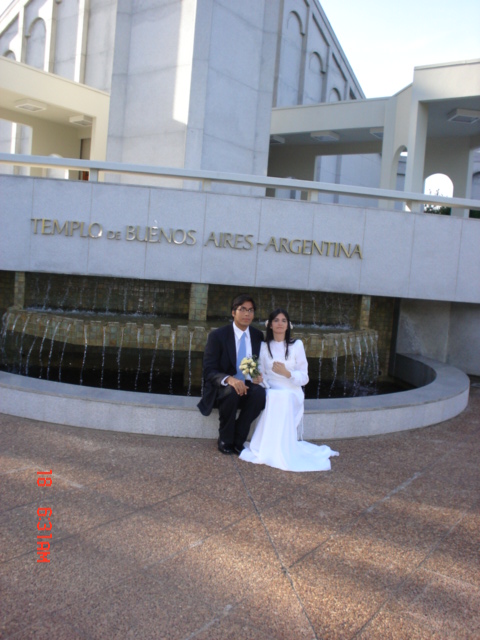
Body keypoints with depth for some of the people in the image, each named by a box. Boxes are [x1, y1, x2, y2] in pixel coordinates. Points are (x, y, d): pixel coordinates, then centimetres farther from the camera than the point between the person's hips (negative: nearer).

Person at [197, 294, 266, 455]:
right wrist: (229, 379, -34)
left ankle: (238, 440, -14)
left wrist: (258, 376, -13)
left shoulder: (258, 336, 5)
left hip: (247, 387, 3)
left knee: (260, 393, -31)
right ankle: (225, 440, -13)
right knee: (231, 391, -37)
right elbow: (209, 371, -12)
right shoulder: (217, 335, -8)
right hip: (222, 389, -3)